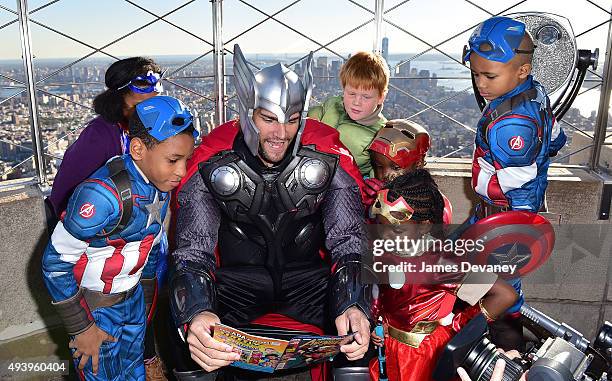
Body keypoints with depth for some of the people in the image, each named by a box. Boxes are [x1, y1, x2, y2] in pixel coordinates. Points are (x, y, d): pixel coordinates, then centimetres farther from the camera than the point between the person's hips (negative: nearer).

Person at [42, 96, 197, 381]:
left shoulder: (160, 183, -7)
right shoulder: (102, 194, -31)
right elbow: (55, 263, -22)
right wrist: (80, 328, -14)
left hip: (133, 299, 6)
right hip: (94, 307, -6)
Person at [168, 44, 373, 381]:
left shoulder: (328, 154, -13)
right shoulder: (211, 161, -14)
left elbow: (348, 241, -12)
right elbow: (193, 250, -16)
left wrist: (353, 306, -32)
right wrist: (196, 315, -38)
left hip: (308, 276, 1)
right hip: (237, 281, 0)